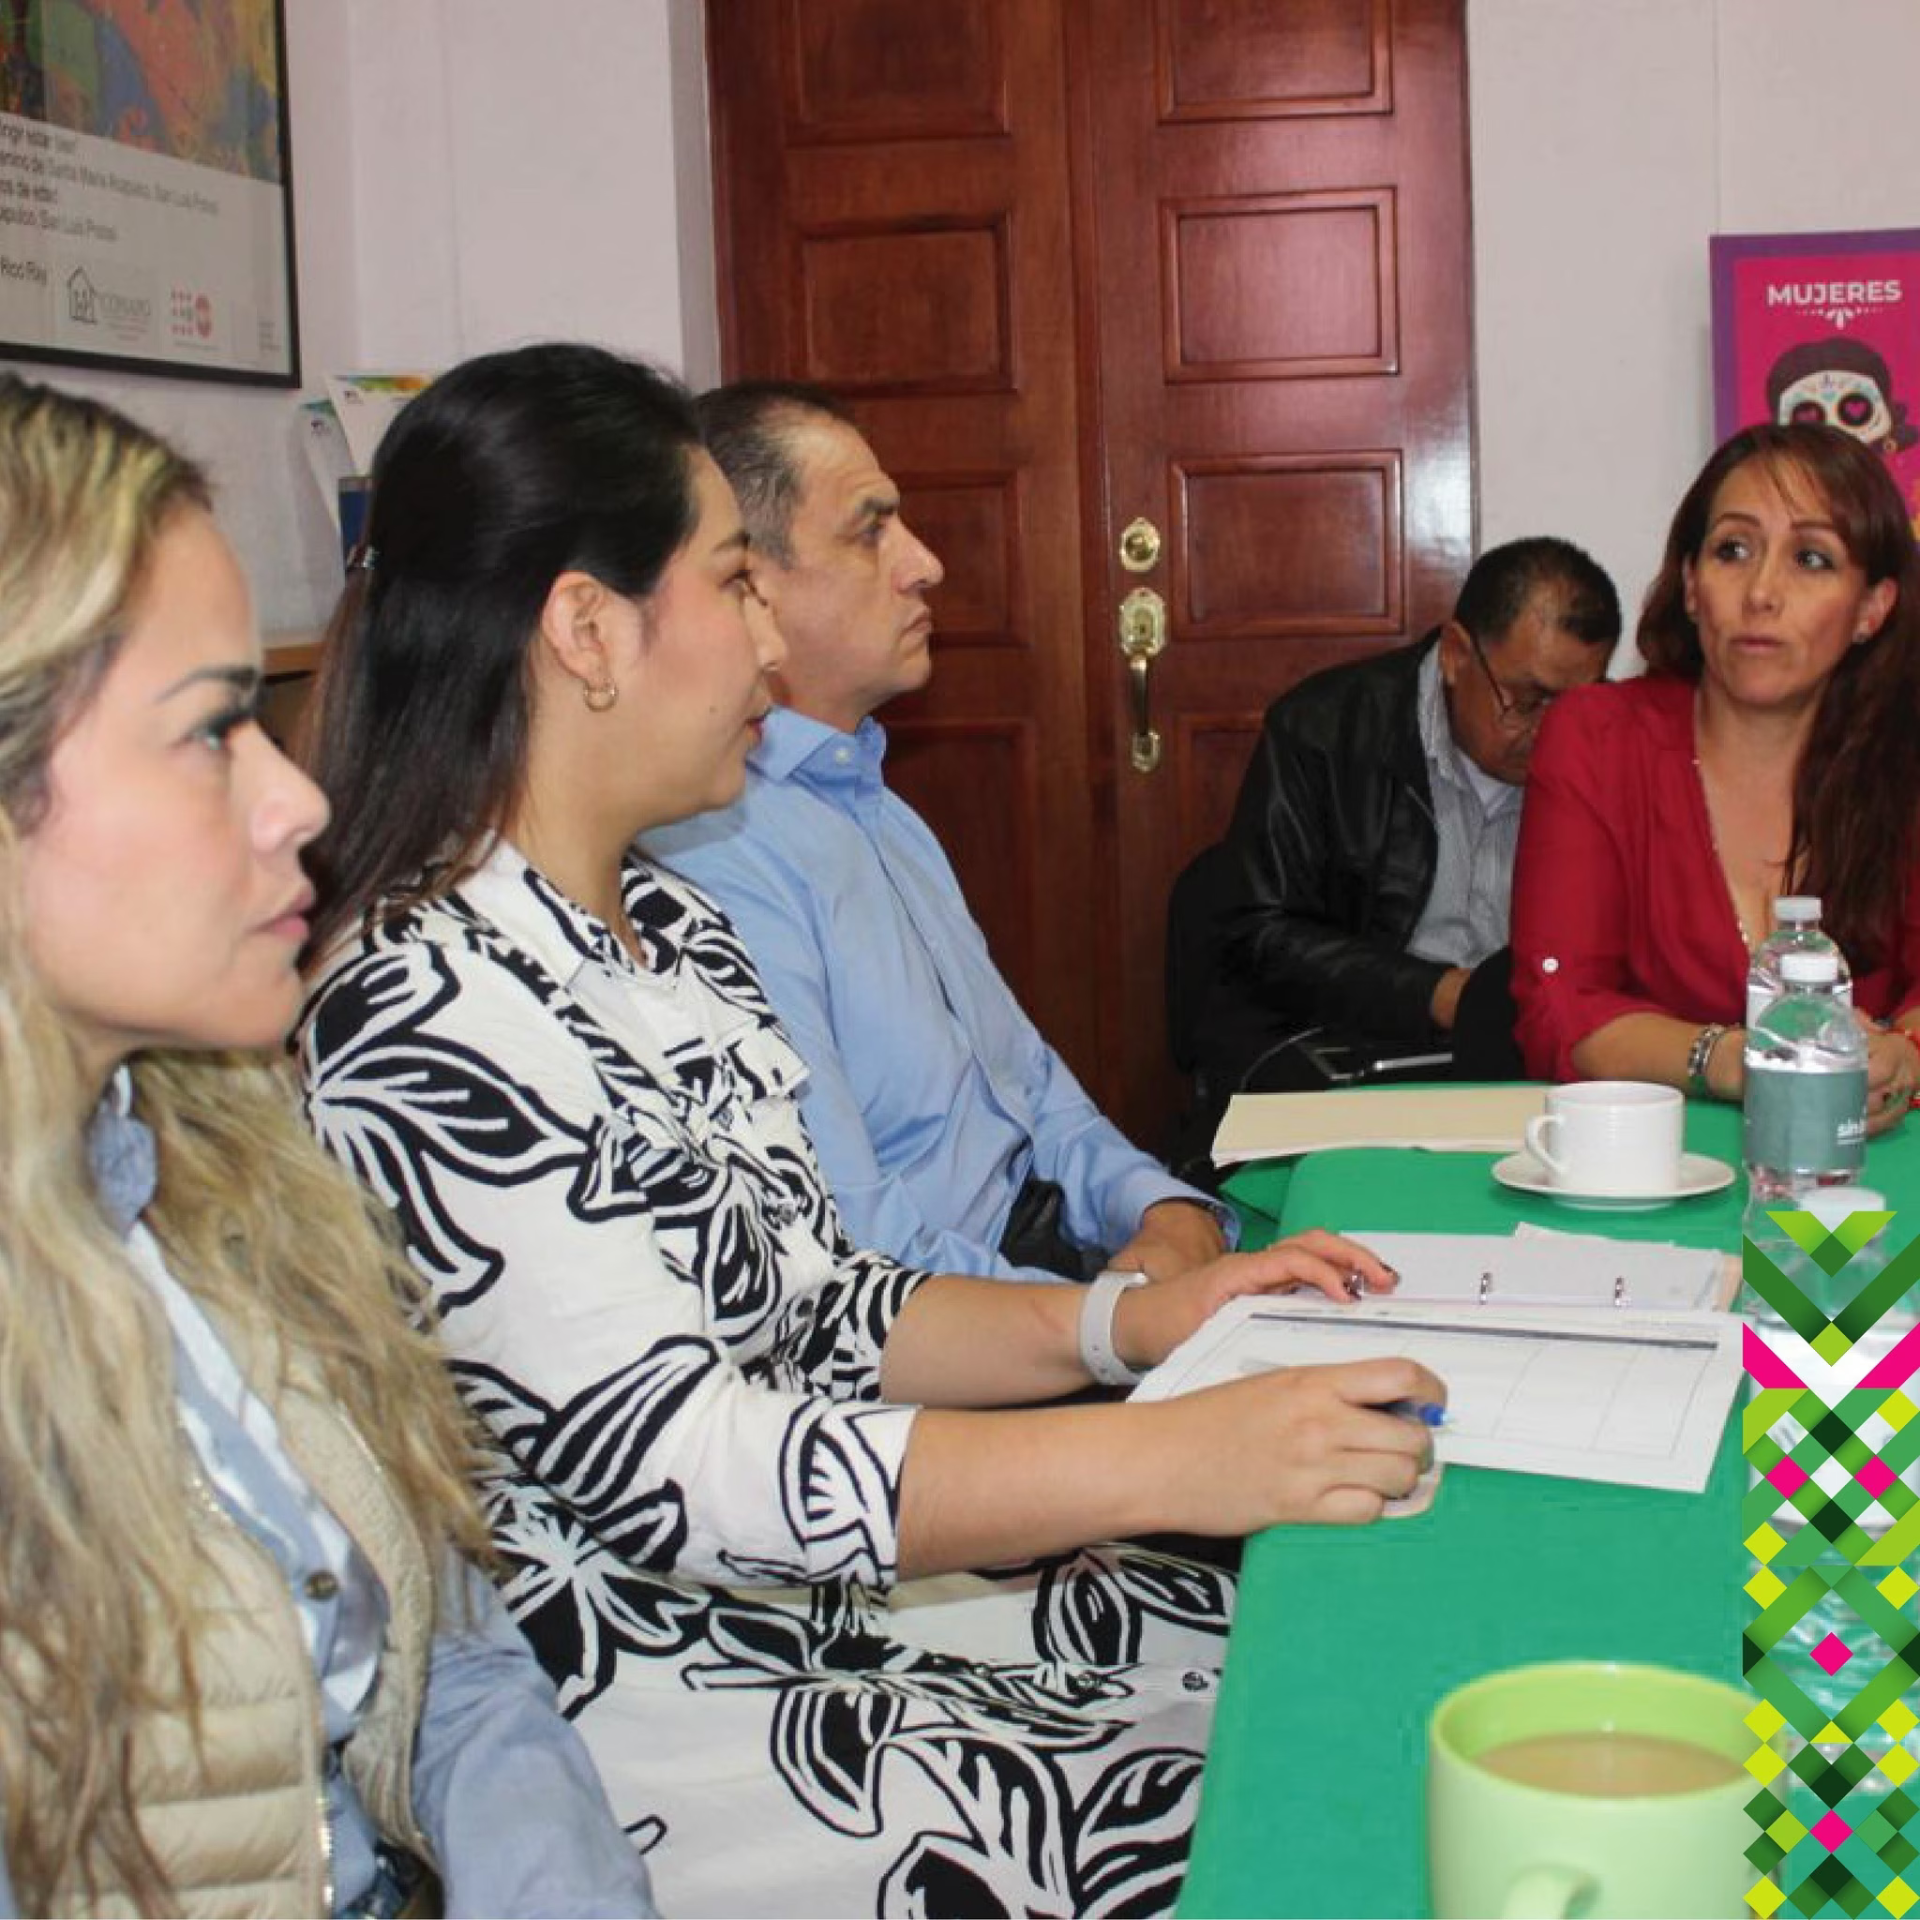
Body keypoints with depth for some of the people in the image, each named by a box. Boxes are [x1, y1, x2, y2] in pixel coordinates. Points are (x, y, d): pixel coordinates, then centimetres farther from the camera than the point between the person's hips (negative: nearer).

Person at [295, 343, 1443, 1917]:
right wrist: (1185, 1460, -29)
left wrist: (1128, 1321, 0)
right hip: (659, 1741, -9)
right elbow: (671, 1463, -26)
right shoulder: (421, 1019, -21)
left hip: (835, 1605, 9)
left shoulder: (666, 925, 10)